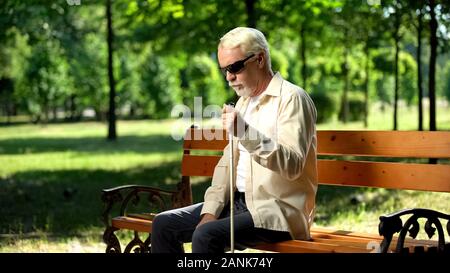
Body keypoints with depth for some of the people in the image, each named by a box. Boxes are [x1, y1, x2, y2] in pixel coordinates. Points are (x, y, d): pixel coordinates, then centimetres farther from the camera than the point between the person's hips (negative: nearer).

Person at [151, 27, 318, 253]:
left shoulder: (291, 98, -10)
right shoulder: (244, 102, 17)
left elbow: (292, 165, -22)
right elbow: (227, 162, 15)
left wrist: (246, 133, -32)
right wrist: (211, 211, 1)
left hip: (277, 209, -8)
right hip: (239, 202, 8)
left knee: (206, 235, -29)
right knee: (163, 224, -3)